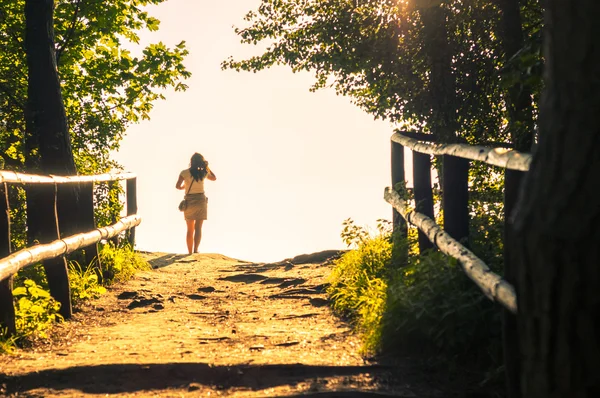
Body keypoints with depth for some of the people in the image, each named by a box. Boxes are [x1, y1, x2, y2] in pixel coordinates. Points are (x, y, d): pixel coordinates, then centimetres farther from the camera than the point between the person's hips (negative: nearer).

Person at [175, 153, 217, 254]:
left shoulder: (185, 172, -7)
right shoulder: (203, 172, 0)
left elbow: (177, 186, -13)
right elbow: (214, 178, 19)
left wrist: (184, 187, 9)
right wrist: (207, 167, 23)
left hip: (189, 201, 0)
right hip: (201, 200, 0)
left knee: (190, 229, 11)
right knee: (198, 227, -4)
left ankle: (190, 251, 15)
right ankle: (195, 249, -20)